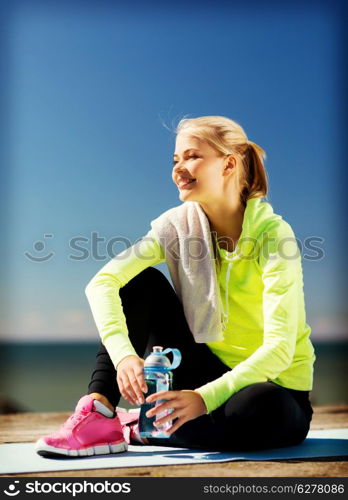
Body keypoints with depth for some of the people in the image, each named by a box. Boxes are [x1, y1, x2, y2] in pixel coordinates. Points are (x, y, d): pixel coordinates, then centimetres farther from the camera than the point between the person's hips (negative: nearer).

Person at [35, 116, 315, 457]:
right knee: (143, 282, -12)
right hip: (209, 370, 4)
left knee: (260, 408, -39)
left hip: (272, 386, -3)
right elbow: (102, 282, -20)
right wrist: (124, 354, -36)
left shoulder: (272, 235, -20)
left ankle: (140, 428, -17)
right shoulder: (179, 223, -7)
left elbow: (279, 347, -27)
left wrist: (205, 398, -38)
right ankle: (99, 414, -18)